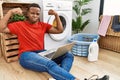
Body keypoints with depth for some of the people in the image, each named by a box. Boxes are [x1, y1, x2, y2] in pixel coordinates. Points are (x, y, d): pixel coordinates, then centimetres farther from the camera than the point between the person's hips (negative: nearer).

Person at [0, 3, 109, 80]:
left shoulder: (43, 25, 18)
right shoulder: (20, 25, 9)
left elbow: (60, 30, 14)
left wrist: (56, 15, 4)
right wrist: (10, 12, -8)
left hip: (42, 53, 6)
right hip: (26, 55, -6)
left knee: (69, 55, -14)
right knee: (50, 64, -37)